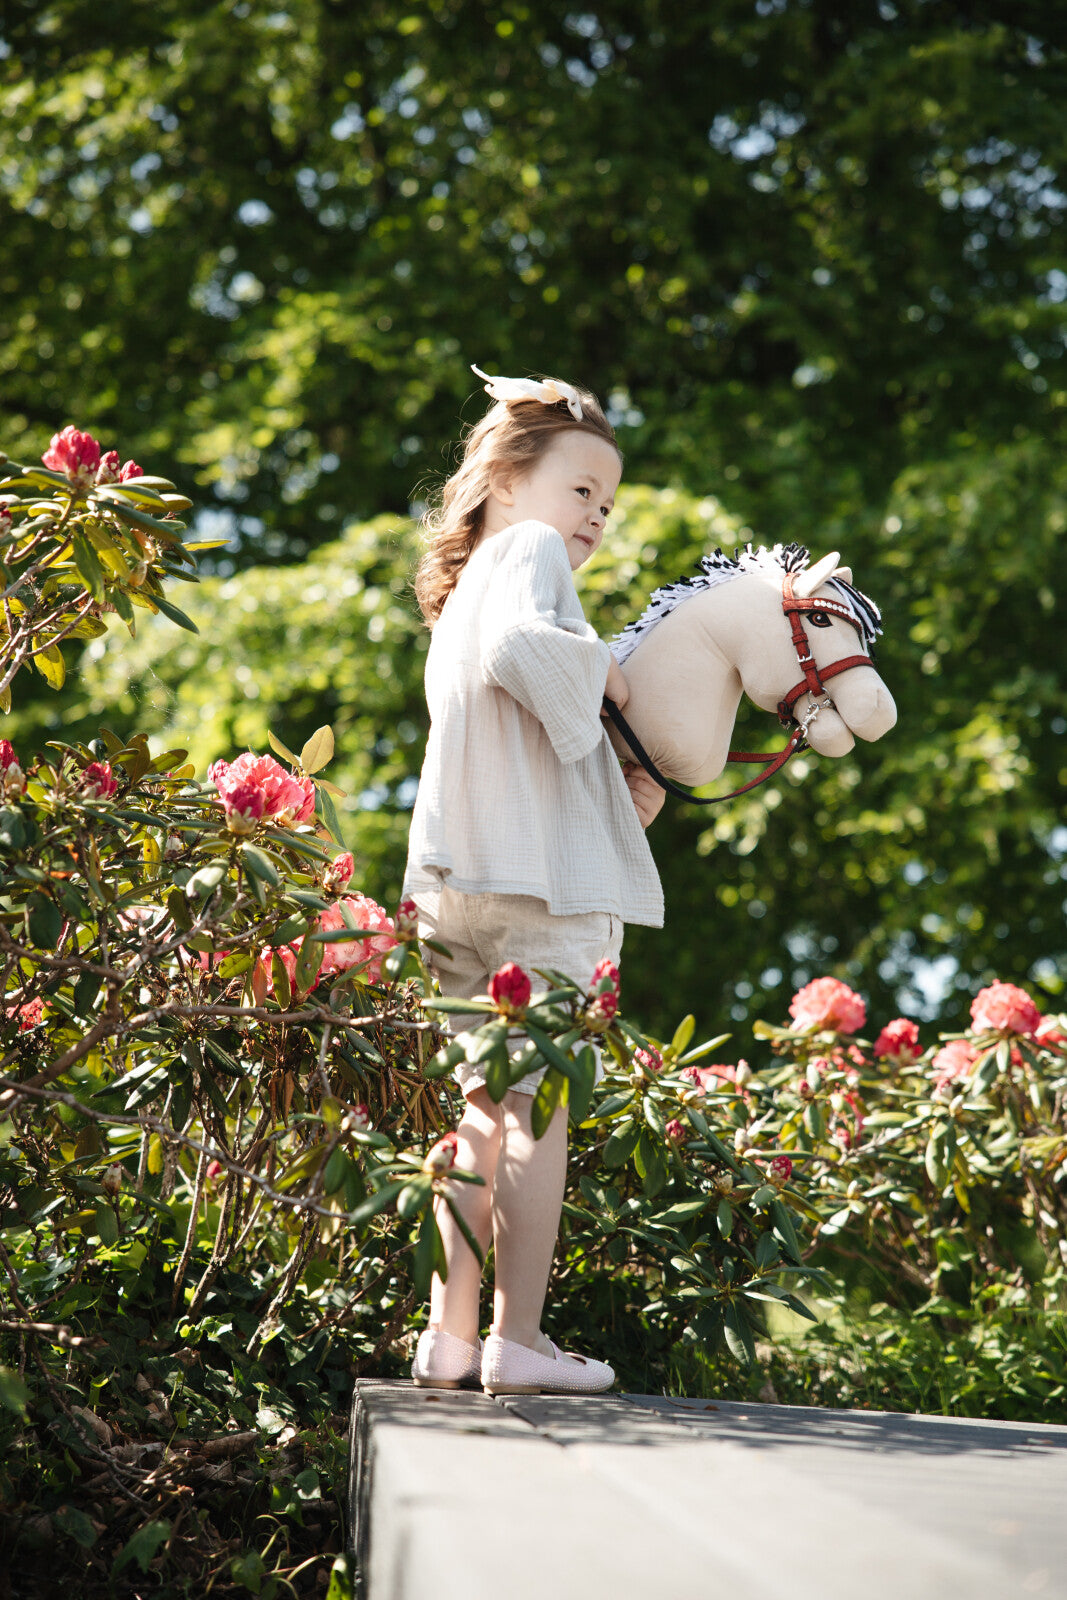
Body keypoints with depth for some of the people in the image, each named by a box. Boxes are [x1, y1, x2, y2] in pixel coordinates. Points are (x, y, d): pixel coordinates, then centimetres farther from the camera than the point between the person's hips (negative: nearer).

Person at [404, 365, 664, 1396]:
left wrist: (614, 792, 15)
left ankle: (449, 1335, 12)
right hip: (539, 882, -9)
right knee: (537, 1110, -4)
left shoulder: (461, 592, 26)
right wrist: (599, 669, -10)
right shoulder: (528, 549, -2)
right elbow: (516, 645, -26)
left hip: (460, 885, 9)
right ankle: (517, 1340, -3)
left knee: (480, 1112, 11)